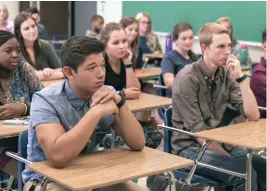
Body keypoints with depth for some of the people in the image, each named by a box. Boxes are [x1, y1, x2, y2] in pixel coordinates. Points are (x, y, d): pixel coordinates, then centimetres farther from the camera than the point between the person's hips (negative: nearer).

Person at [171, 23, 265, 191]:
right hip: (190, 147, -5)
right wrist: (228, 158, -17)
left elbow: (253, 116, -6)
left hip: (219, 143, 6)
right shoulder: (187, 79, -15)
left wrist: (240, 77, -15)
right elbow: (198, 132, -17)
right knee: (244, 173, -28)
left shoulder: (227, 74, 1)